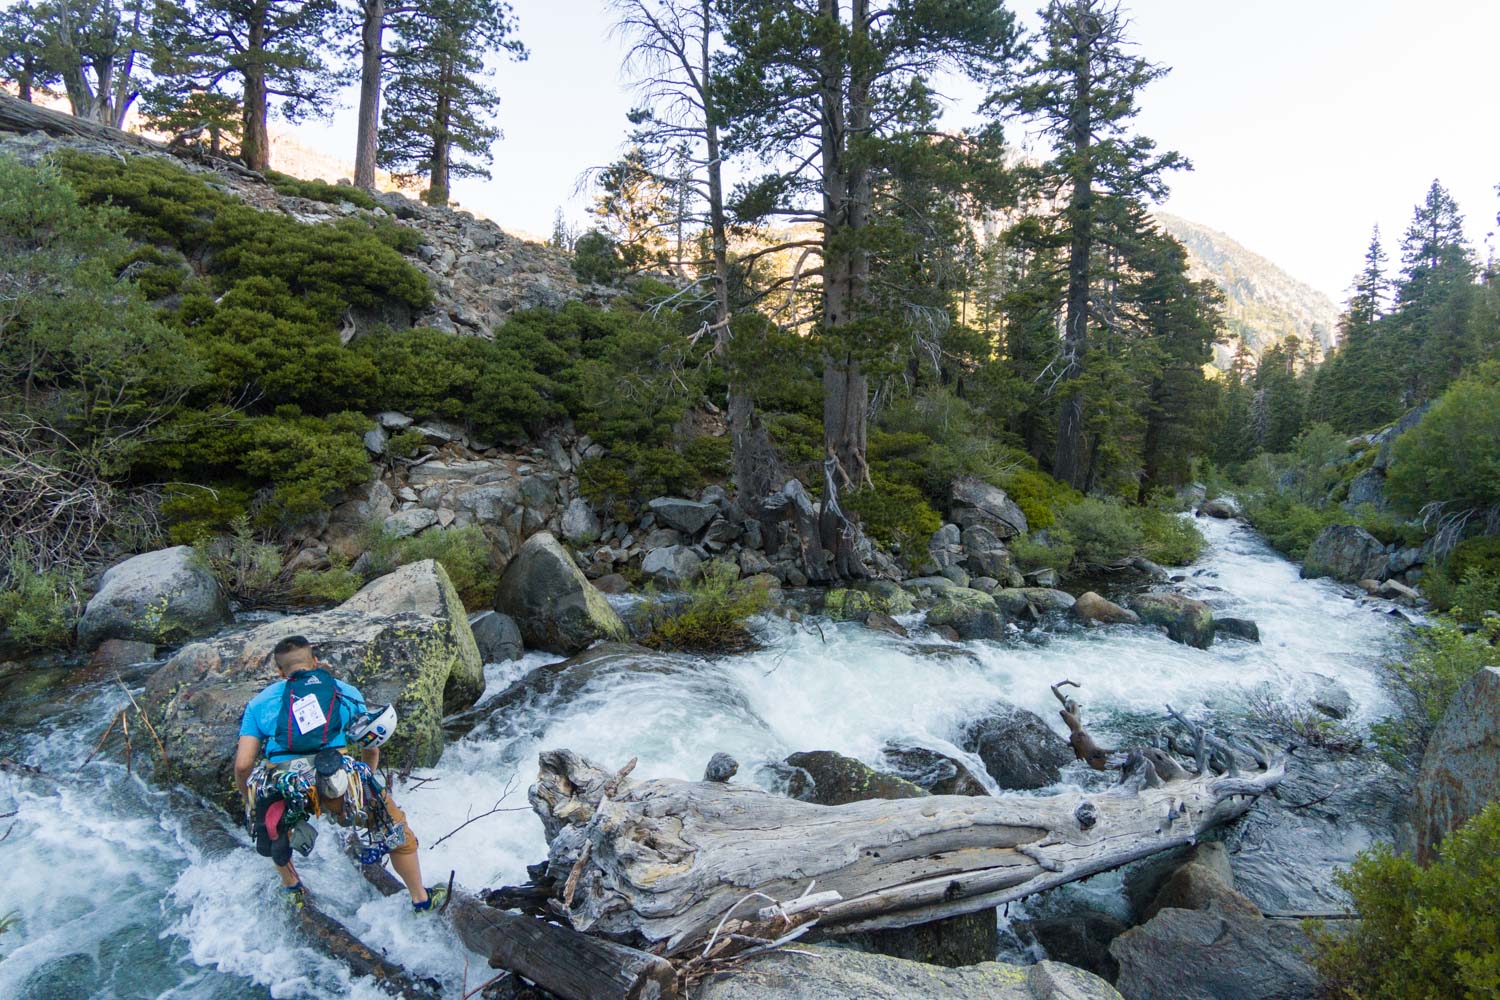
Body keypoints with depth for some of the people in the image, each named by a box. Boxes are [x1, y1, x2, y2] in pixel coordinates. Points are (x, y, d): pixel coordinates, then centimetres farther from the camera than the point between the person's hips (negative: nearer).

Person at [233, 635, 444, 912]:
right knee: (397, 829, 22)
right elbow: (371, 749, 27)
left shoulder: (259, 702, 21)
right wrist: (364, 784, 46)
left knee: (275, 828, 39)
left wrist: (249, 801, 30)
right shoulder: (346, 691, 21)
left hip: (281, 791, 2)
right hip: (337, 783, -1)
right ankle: (421, 899, 34)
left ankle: (293, 890, 55)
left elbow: (242, 765, 12)